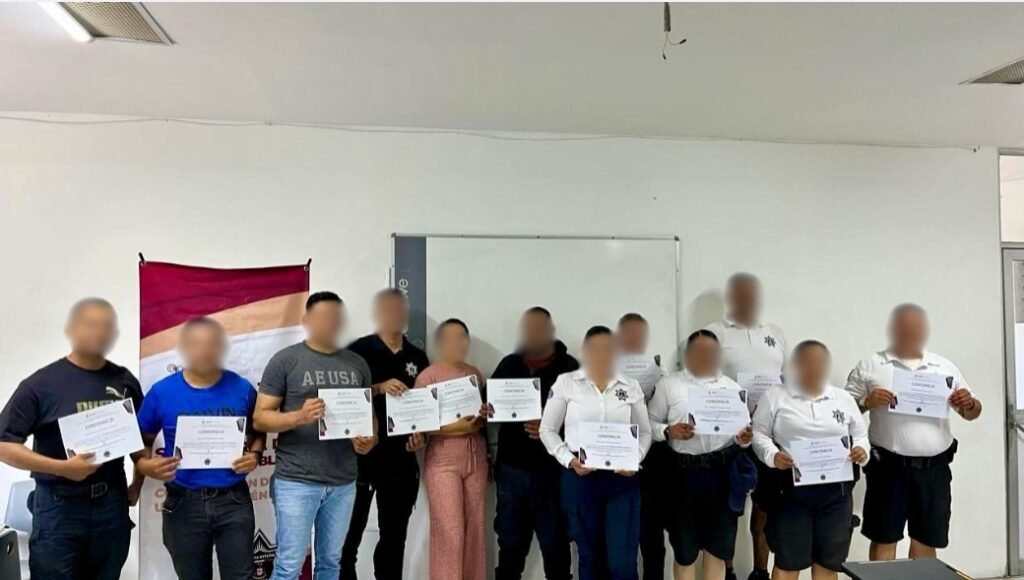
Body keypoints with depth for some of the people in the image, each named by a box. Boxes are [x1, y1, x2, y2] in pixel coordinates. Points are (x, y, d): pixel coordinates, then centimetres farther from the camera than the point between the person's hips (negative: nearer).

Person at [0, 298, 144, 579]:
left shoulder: (125, 382, 4)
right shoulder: (41, 383, -6)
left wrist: (138, 484, 5)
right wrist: (62, 467, -18)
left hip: (112, 504, 3)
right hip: (58, 506, -3)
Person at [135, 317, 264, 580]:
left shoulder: (242, 389, -3)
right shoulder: (161, 392, -5)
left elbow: (257, 432, 10)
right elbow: (141, 440, 5)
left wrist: (254, 456, -9)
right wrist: (145, 464, -15)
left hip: (234, 500, 0)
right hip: (184, 503, 1)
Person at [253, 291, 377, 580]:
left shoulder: (357, 364, 8)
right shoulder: (285, 360, -5)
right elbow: (260, 418, -6)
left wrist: (370, 440, -6)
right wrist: (299, 416, -23)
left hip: (344, 482, 4)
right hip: (296, 481, -4)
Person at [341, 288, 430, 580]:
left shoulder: (418, 357, 10)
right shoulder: (358, 350, -4)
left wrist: (422, 435, -1)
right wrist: (378, 388, -24)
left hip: (401, 460, 4)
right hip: (360, 456, -4)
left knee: (394, 537, 14)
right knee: (348, 535, 2)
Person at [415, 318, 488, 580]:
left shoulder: (475, 374, 11)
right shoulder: (428, 376, -4)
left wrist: (484, 417, 1)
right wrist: (459, 426, -20)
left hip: (476, 457, 5)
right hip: (443, 460, -5)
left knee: (475, 528, 8)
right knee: (449, 532, -4)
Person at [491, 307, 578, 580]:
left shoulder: (569, 367, -4)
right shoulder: (509, 364, 9)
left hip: (552, 470, -3)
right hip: (512, 468, 4)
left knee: (555, 544, 8)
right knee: (510, 543, 14)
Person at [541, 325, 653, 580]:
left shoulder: (631, 386, 5)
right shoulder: (566, 382, -1)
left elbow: (645, 432, 11)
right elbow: (547, 430, 2)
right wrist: (569, 460, -12)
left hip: (622, 478, 1)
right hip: (580, 478, -1)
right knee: (590, 556, 11)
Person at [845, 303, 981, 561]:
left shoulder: (945, 366, 9)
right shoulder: (870, 366, -2)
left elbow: (971, 413, 15)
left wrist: (969, 403, -7)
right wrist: (866, 402, -21)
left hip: (934, 468, 3)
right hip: (889, 467, -3)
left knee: (926, 539, 14)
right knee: (884, 538, 5)